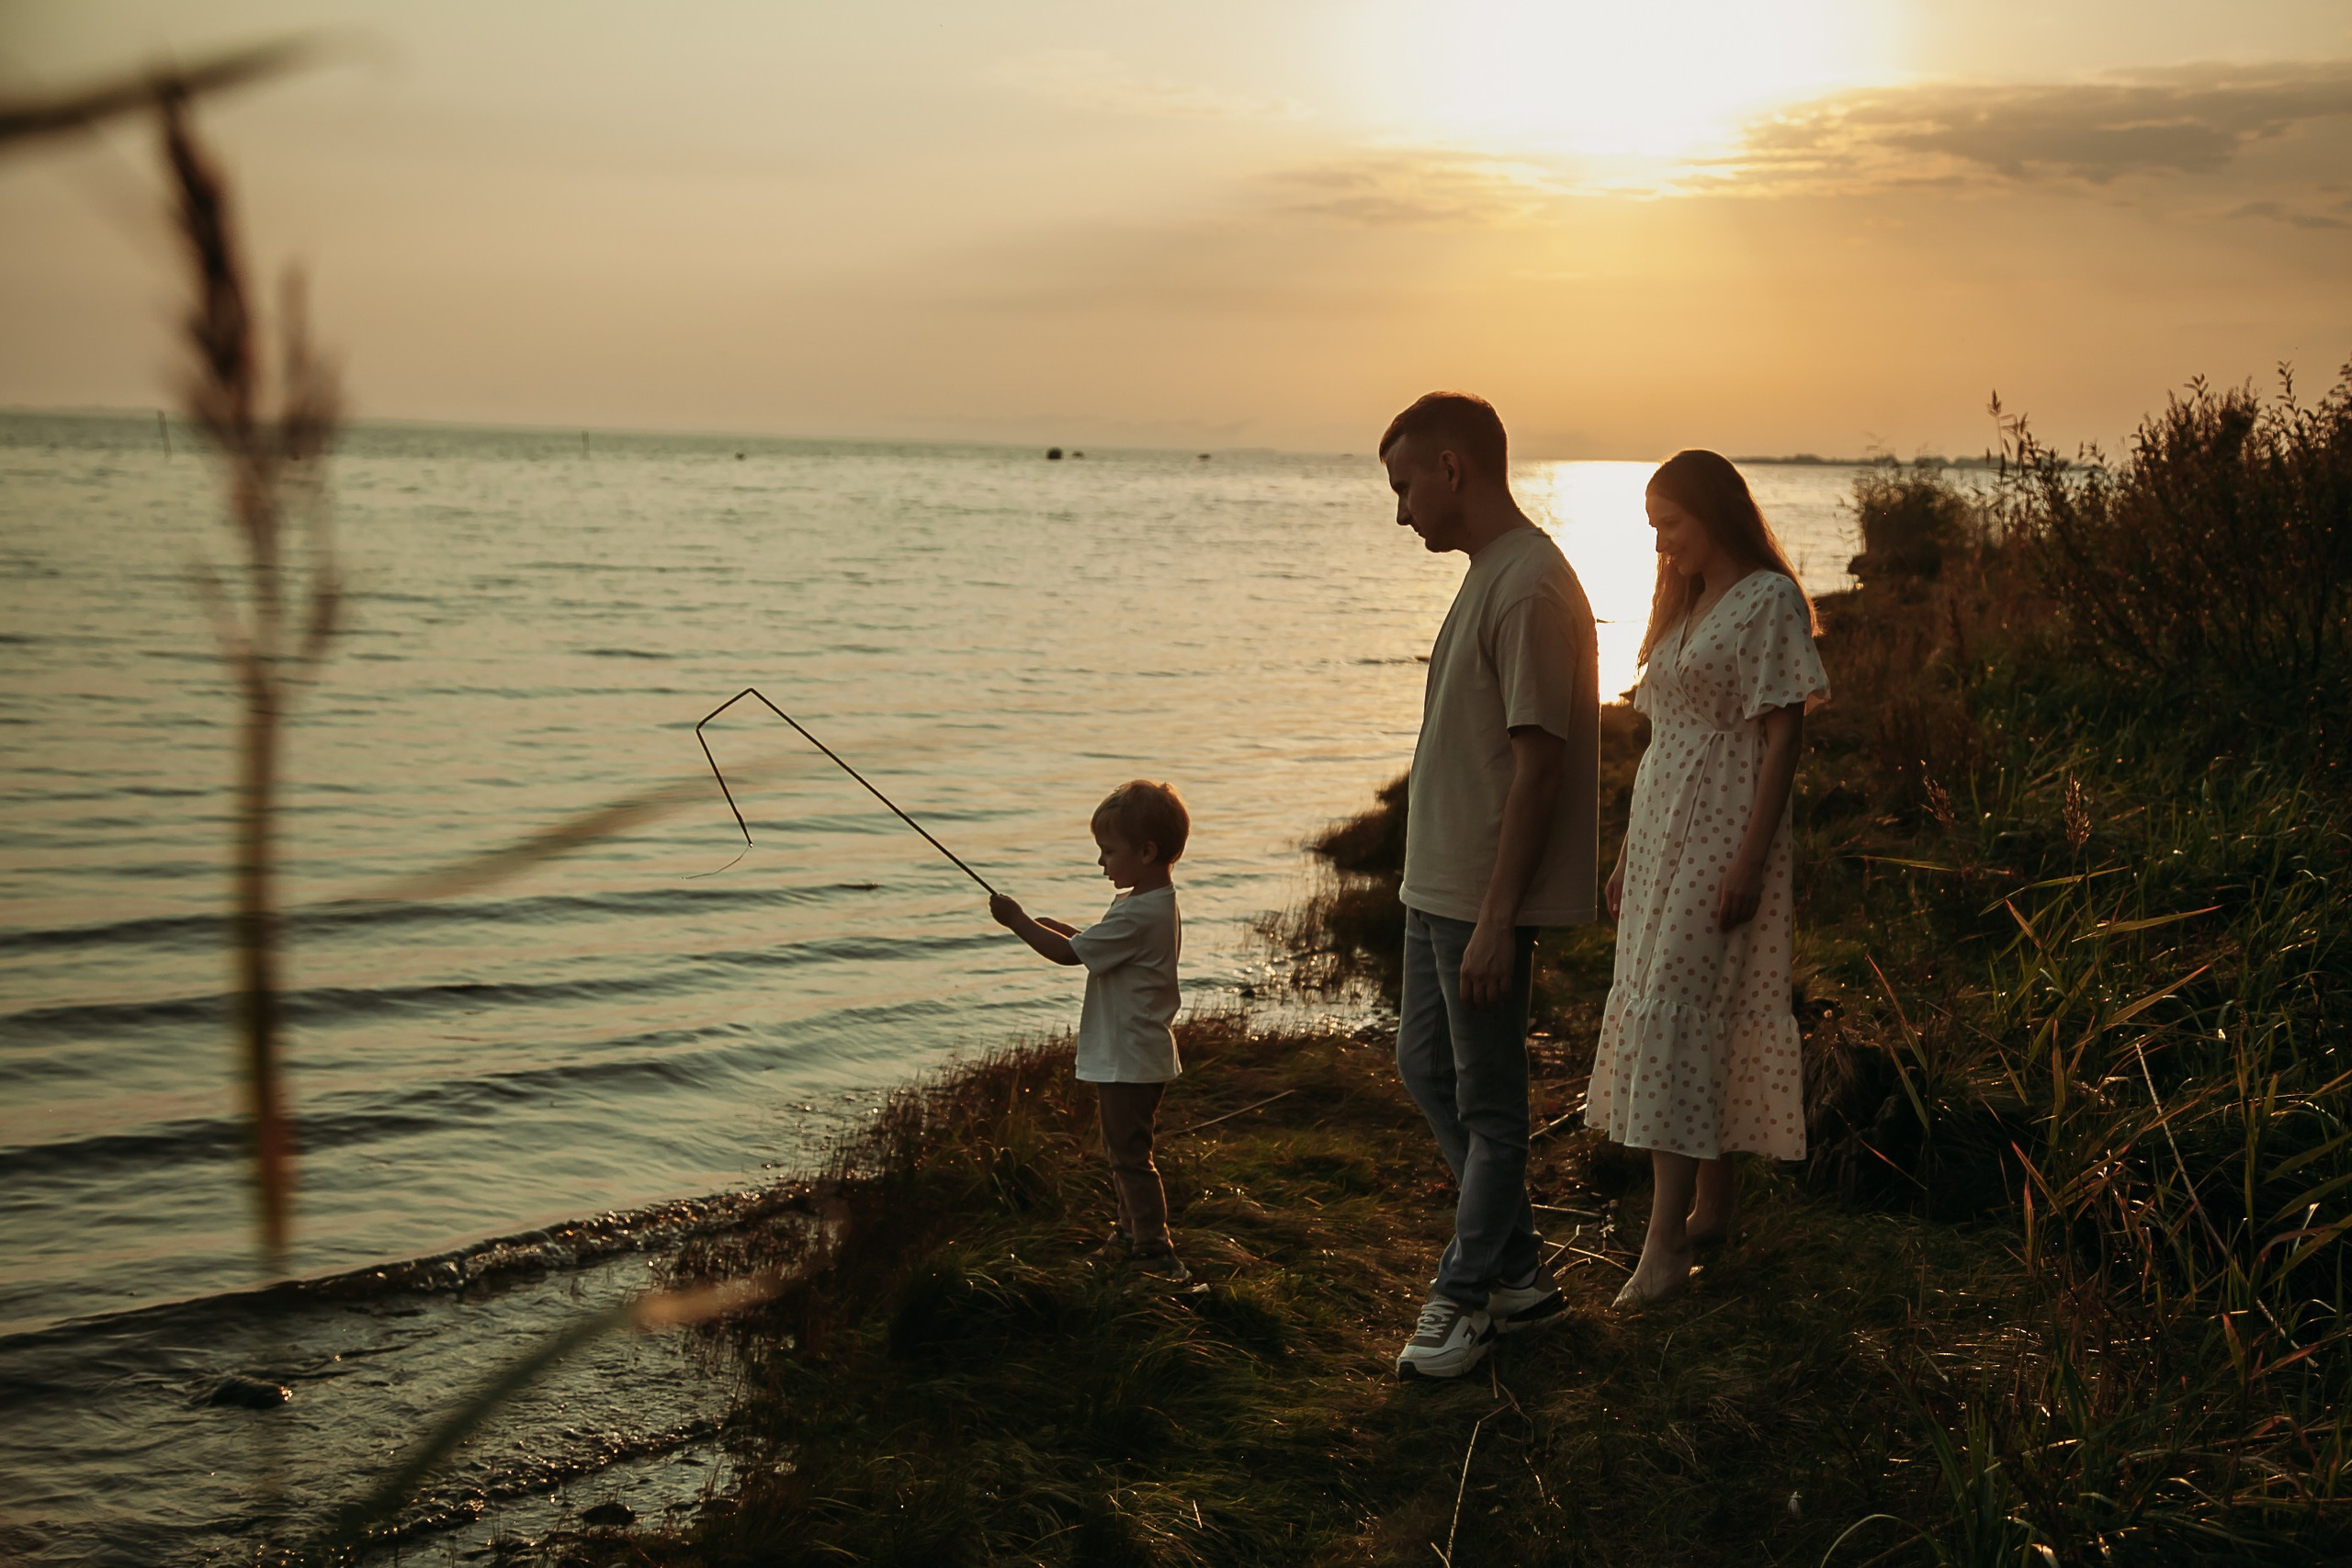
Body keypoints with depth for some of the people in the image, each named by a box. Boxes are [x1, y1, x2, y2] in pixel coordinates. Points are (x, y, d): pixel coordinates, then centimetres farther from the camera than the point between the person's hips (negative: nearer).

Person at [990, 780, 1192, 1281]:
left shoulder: (1138, 915, -25)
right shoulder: (1157, 903, 8)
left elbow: (1069, 953, -22)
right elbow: (1100, 947, 19)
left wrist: (1018, 920, -11)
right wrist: (1055, 927, 5)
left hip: (1129, 1061, -10)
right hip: (1139, 1055, 10)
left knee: (1130, 1154, -4)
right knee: (1122, 1150, 22)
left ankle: (1158, 1253, -1)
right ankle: (1132, 1232, 34)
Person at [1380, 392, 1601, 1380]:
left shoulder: (1532, 590, -19)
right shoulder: (1491, 575, 13)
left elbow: (1538, 765, -22)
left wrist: (1495, 920, -22)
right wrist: (1446, 893, 21)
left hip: (1486, 897, -11)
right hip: (1439, 883, 11)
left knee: (1488, 1101, 3)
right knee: (1425, 1067, 17)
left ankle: (1467, 1296, 16)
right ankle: (1518, 1270, 28)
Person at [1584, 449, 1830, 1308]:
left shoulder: (1769, 601, -9)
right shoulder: (1685, 605, 17)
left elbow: (1783, 739, -14)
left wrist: (1749, 860, -20)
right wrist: (1629, 853, 18)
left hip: (1725, 833, -9)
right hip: (1664, 832, 9)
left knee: (1677, 1017, -13)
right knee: (1693, 1019, 11)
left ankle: (1666, 1243, -13)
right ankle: (1711, 1209, 20)